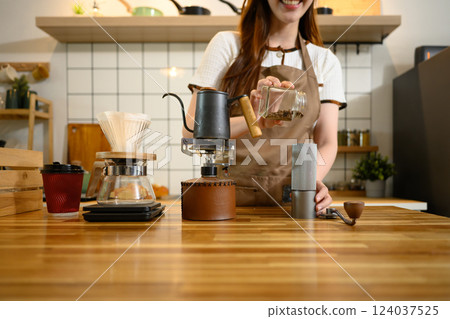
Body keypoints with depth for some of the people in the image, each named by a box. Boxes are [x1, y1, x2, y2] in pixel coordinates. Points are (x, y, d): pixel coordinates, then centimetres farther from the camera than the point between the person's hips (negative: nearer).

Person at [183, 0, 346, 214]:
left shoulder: (325, 62, 9)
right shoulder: (227, 44, 2)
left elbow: (327, 143, 3)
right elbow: (192, 130, -7)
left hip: (292, 201, -1)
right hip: (229, 197, 2)